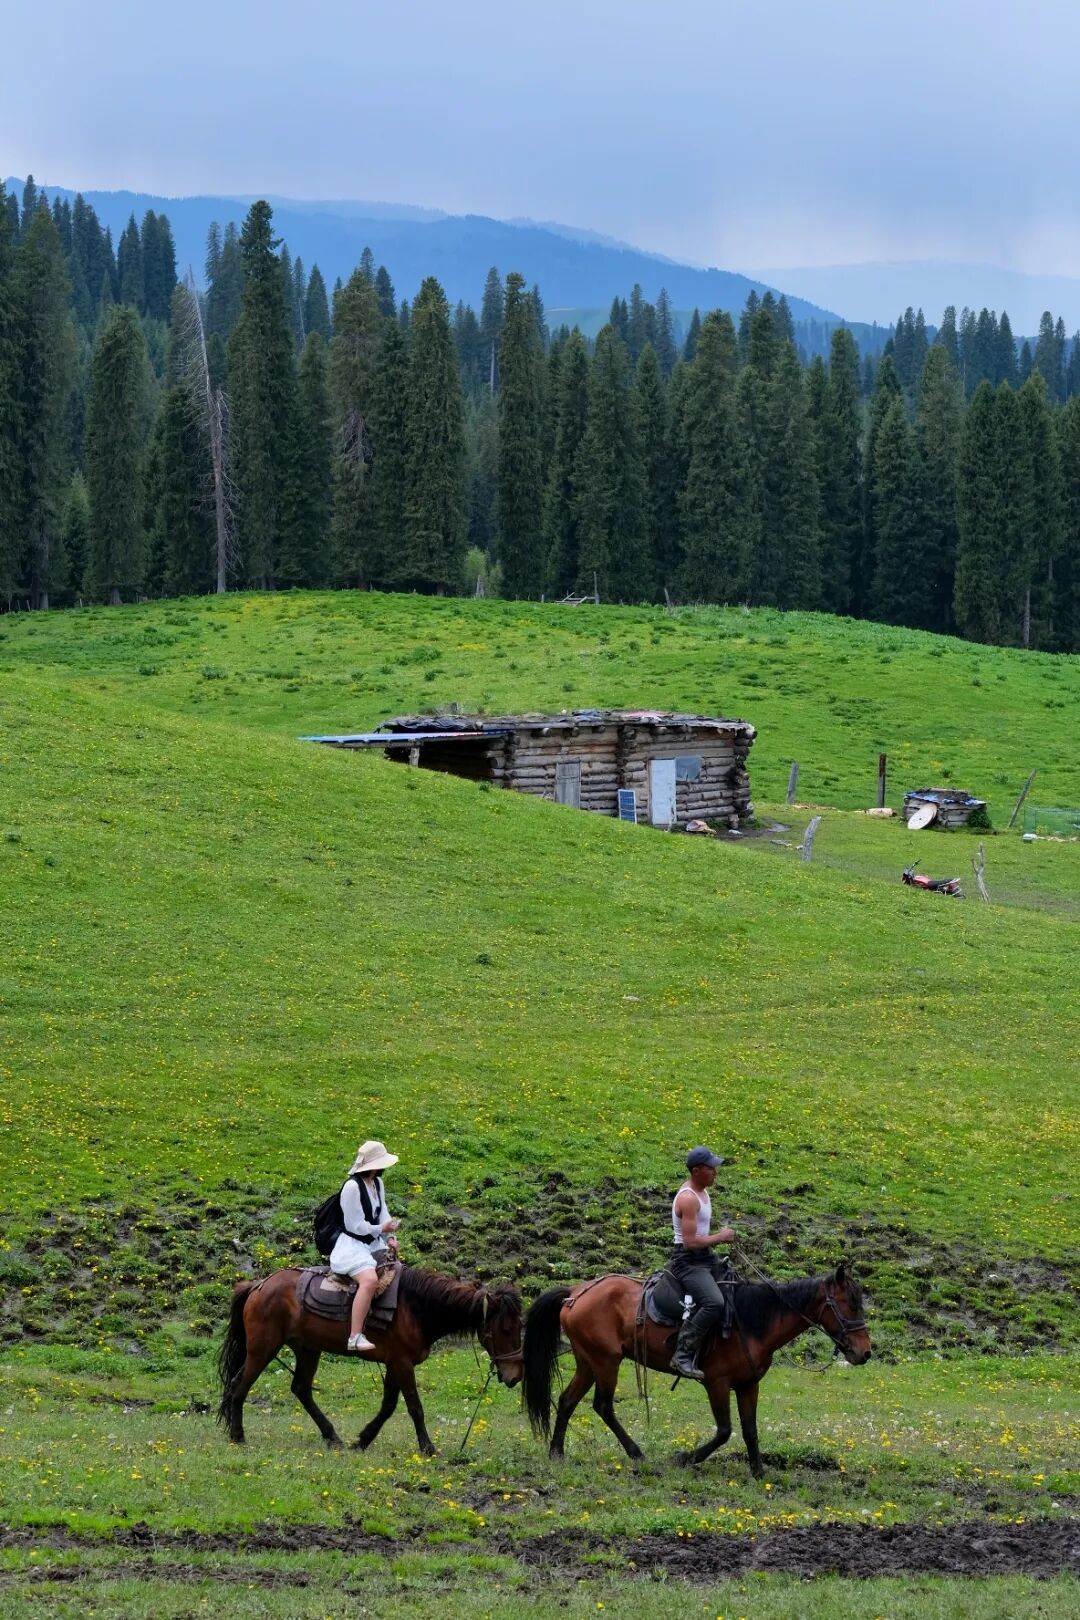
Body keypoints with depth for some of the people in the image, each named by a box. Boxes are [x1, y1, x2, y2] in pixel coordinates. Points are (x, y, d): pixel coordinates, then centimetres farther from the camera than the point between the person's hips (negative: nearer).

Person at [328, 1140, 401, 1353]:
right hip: (352, 1245, -10)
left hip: (373, 1244, 10)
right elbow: (355, 1225, -17)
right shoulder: (352, 1187, -17)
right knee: (370, 1279, -32)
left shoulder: (377, 1183, 12)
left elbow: (383, 1213, 9)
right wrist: (382, 1229, -16)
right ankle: (355, 1337, -39)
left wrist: (388, 1237, -7)